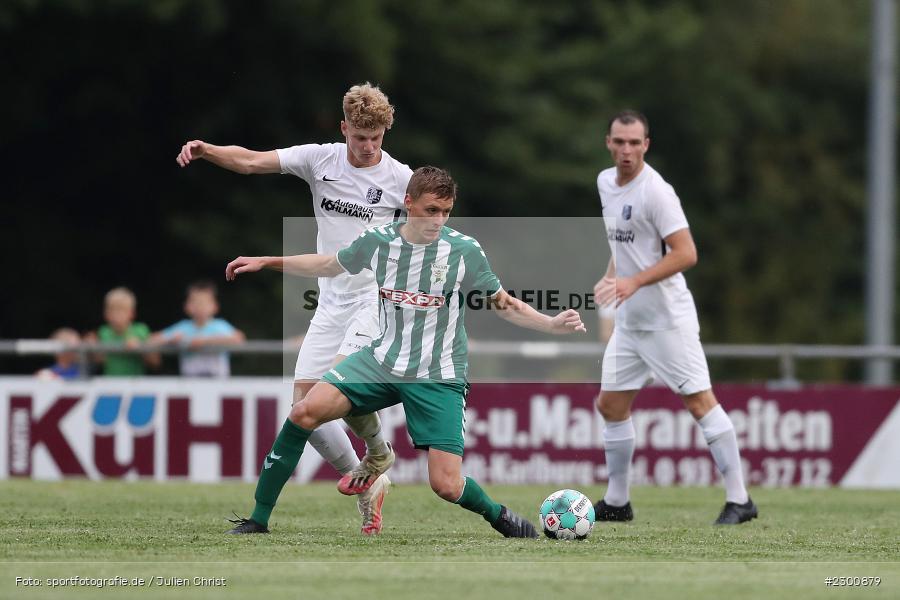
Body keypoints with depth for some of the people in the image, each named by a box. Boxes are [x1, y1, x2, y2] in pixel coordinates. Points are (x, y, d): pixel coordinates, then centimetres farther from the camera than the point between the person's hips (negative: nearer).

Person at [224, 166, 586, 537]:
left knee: (446, 486, -15)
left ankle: (498, 515, 20)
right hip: (383, 361, 3)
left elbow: (504, 305, 3)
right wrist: (264, 262, 17)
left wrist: (553, 324, -12)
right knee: (306, 411, -20)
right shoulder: (377, 241, -2)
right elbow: (329, 266, 18)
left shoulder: (465, 250, -9)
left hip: (439, 377, -3)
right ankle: (258, 520, -10)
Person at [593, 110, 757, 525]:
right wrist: (610, 277, 12)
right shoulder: (606, 183, 9)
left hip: (667, 319, -8)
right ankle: (617, 501, 19)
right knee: (610, 405, 8)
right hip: (628, 320, 8)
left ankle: (739, 500, -7)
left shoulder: (655, 191, -17)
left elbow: (685, 254, -21)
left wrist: (634, 282, -26)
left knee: (699, 401, -9)